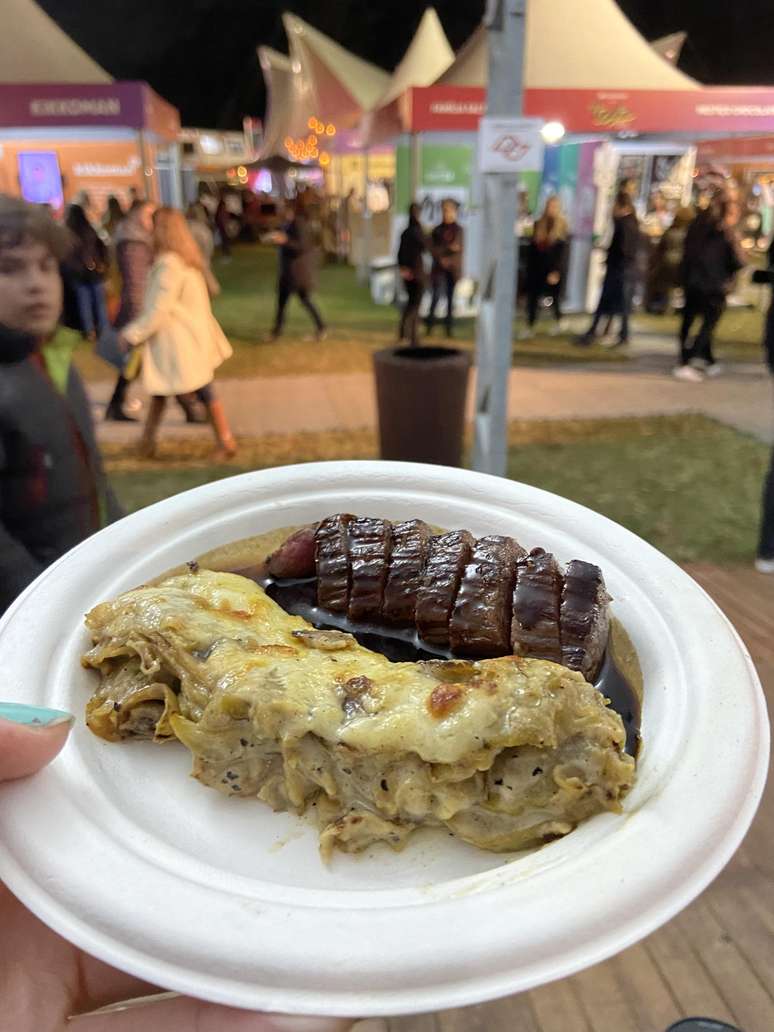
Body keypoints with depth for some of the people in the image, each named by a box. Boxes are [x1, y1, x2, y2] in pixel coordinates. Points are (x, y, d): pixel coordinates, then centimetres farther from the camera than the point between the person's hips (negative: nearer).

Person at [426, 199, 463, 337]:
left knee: (451, 298, 2)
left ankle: (450, 327, 8)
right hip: (439, 269, 0)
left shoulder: (459, 230, 6)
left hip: (453, 269, 0)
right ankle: (430, 325, -4)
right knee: (436, 295, -12)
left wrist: (449, 261, -13)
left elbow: (460, 249, -1)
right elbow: (432, 248, -3)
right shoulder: (437, 230, 6)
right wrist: (448, 248, -14)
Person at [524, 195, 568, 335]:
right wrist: (529, 267, 5)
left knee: (554, 297, 6)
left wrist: (556, 271, -17)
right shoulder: (538, 224, 6)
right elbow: (532, 248, 9)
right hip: (537, 268, 3)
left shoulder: (562, 226, -6)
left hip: (553, 269, -3)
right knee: (532, 297, 0)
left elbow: (563, 252, -10)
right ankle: (530, 327, 6)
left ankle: (558, 322, 29)